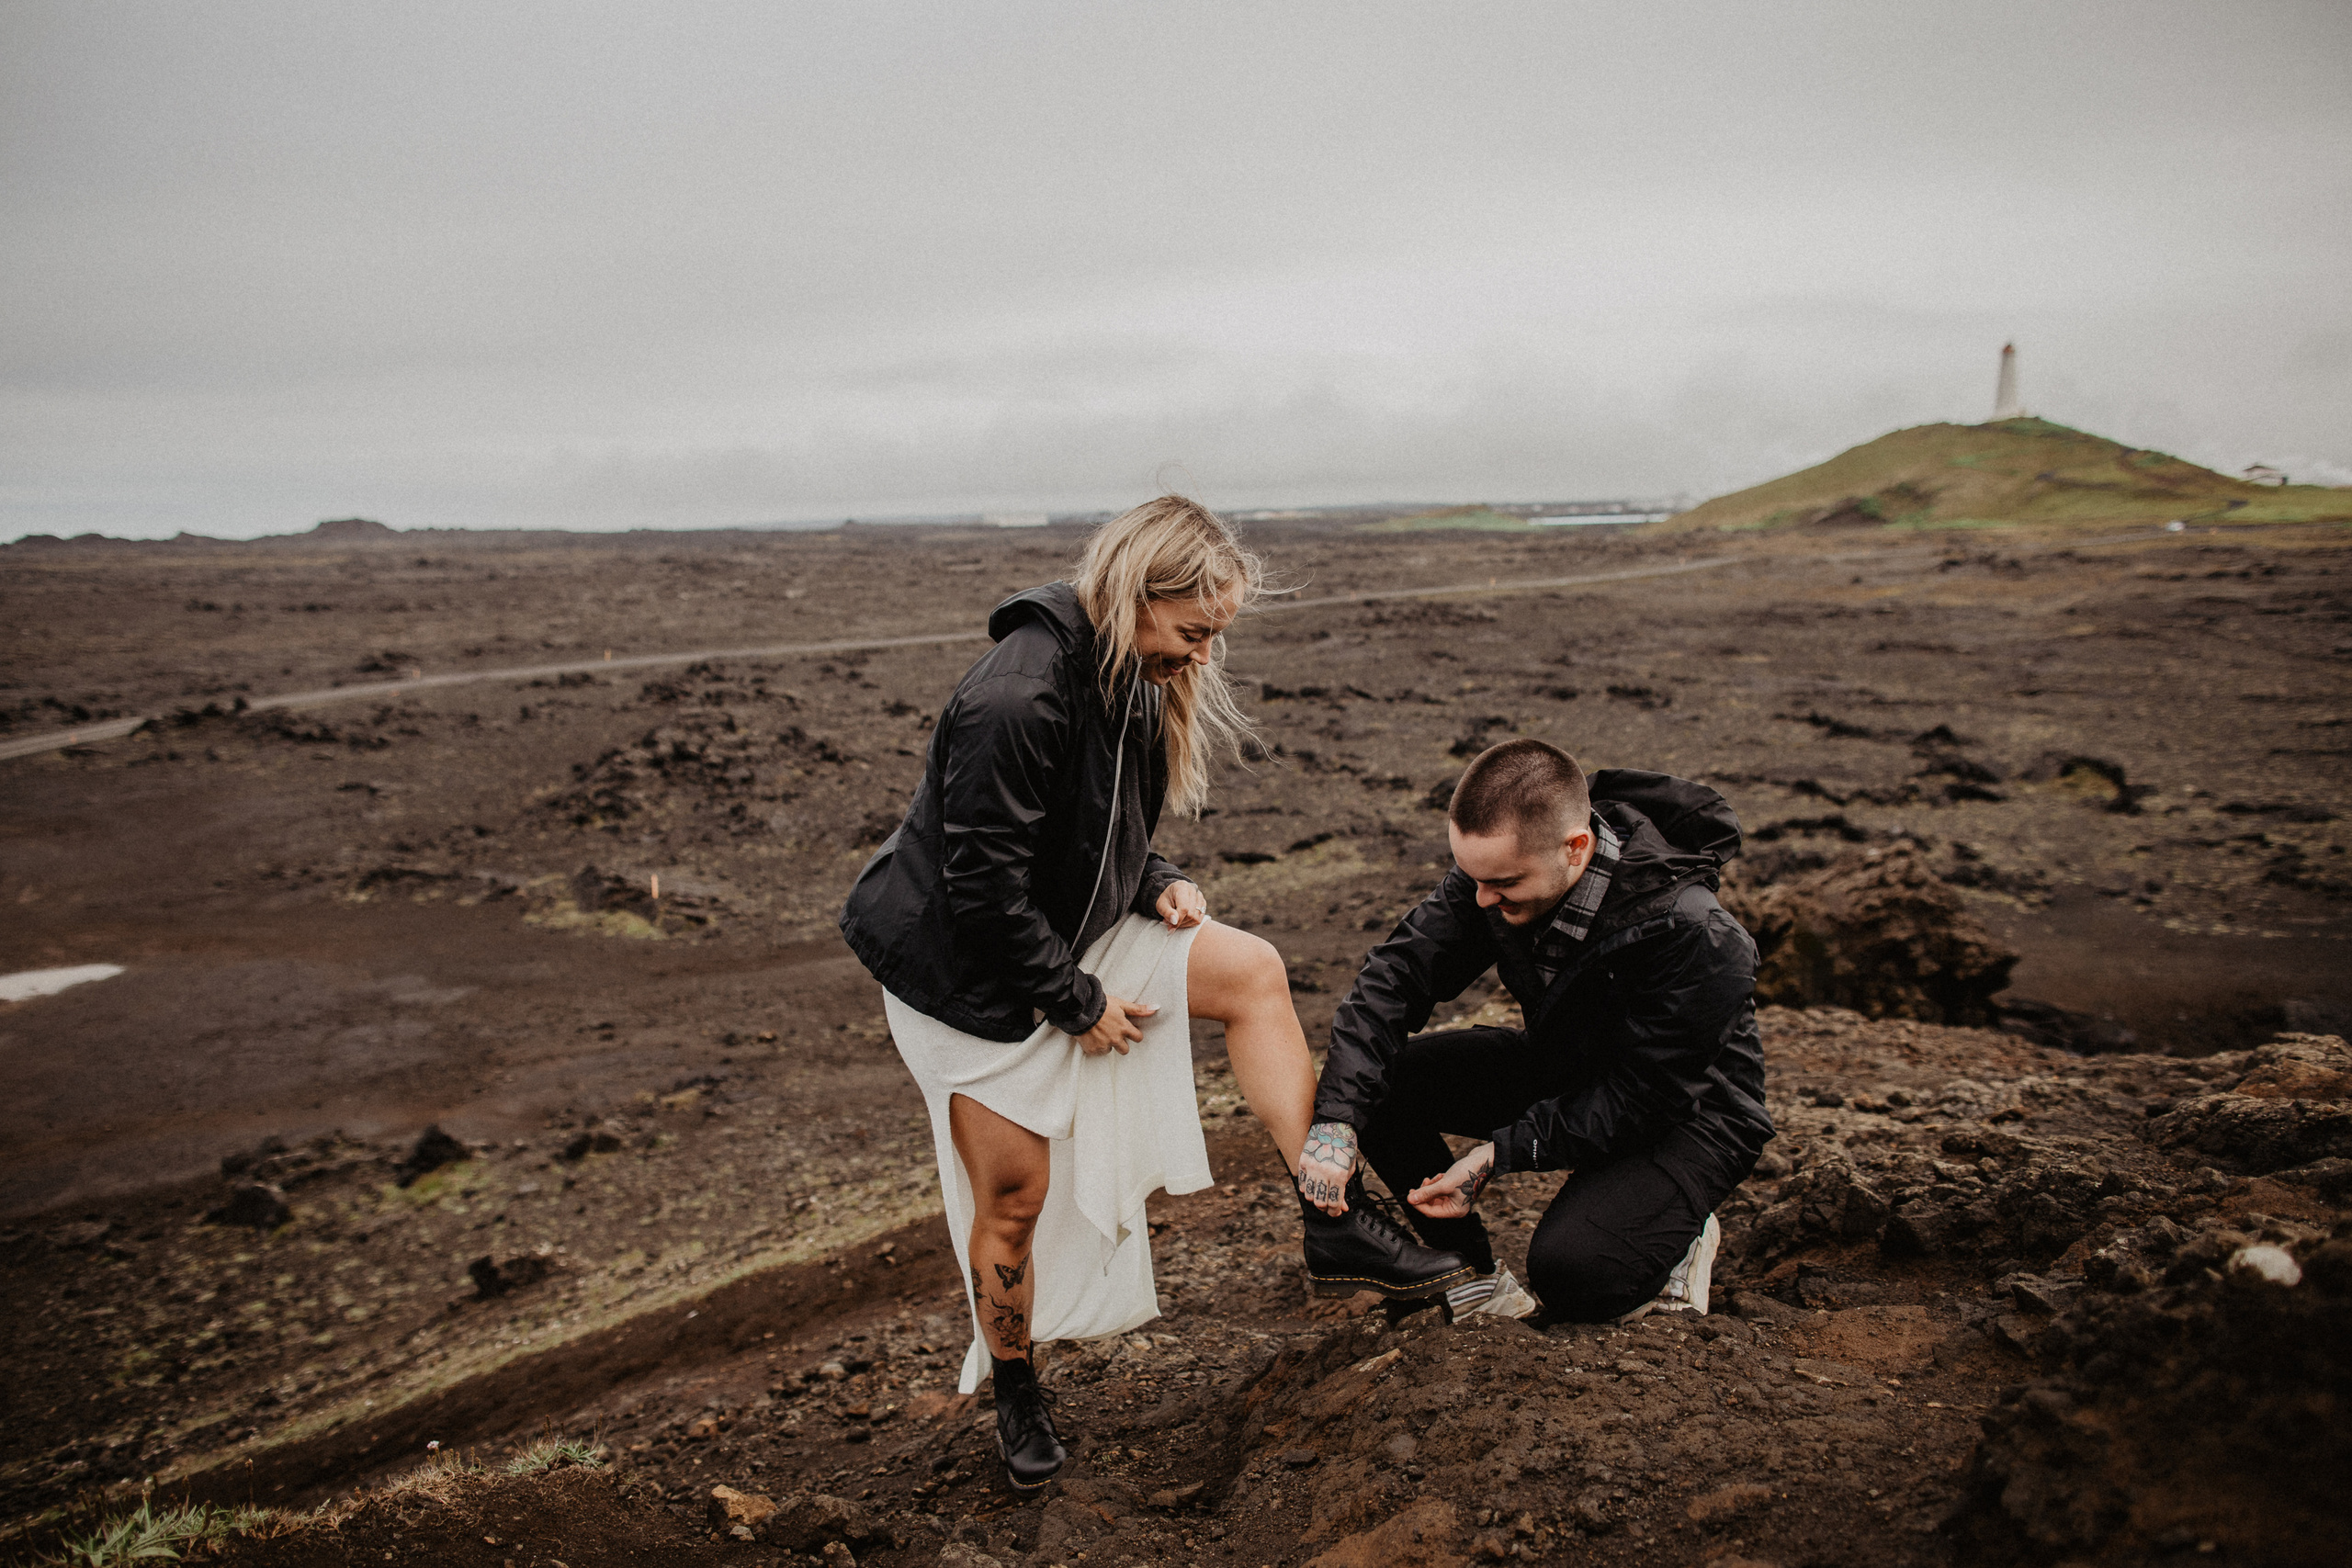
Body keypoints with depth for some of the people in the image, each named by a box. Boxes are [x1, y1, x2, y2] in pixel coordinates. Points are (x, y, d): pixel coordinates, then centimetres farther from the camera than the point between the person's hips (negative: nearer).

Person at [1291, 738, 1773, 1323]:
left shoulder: (1690, 934, -34)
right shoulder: (1500, 862, -18)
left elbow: (1644, 1096, -27)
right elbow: (1399, 973, -18)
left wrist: (1497, 1154, -30)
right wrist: (1336, 1118, -30)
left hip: (1684, 1113, -6)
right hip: (1562, 1068, 6)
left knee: (1569, 1272, -30)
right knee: (1375, 1083, -14)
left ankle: (1678, 1238, 5)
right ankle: (1475, 1279, 3)